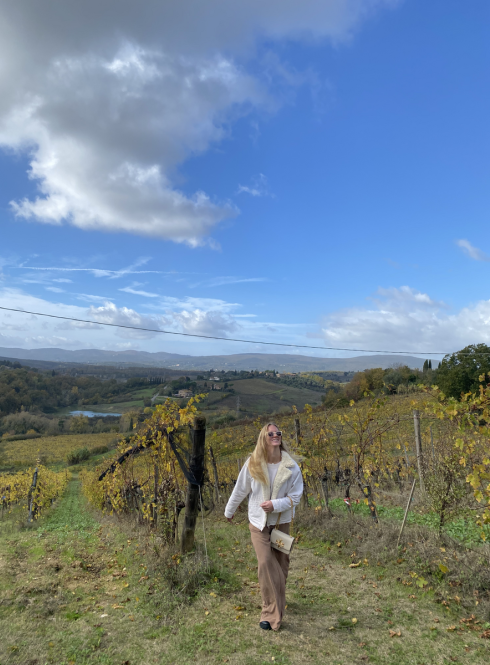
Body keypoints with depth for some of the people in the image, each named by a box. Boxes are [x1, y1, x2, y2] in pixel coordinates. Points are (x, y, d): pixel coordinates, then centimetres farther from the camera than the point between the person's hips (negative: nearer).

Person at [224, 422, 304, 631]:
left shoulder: (291, 467, -11)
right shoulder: (252, 464, -11)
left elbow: (295, 497, -6)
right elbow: (240, 490, 3)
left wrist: (276, 504, -22)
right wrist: (229, 511, 15)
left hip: (281, 522, 1)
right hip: (258, 522, -1)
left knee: (281, 565, 12)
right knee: (265, 563, -11)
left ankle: (277, 603, 35)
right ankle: (272, 614, 0)